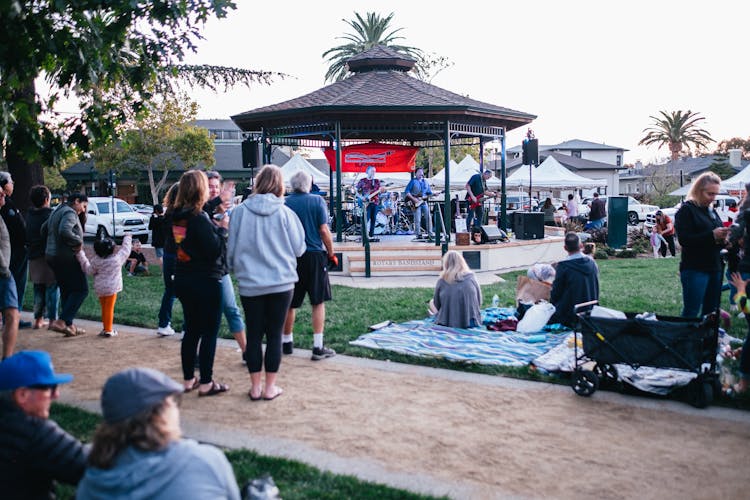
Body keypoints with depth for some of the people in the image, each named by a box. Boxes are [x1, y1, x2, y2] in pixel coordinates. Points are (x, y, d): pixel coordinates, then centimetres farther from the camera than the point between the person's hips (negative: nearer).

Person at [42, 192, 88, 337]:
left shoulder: (57, 211, 18)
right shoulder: (70, 213, -13)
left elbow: (44, 229, 21)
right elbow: (65, 231, -29)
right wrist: (78, 241, -17)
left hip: (52, 256, 10)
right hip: (67, 258, -10)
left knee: (66, 291, 14)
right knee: (81, 289, -4)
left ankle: (69, 325, 16)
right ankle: (61, 322, -11)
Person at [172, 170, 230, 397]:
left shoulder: (178, 217, 6)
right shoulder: (199, 218, -19)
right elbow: (214, 250, -20)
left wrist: (214, 226, 7)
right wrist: (222, 229, -7)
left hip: (183, 280, 8)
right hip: (205, 281, -8)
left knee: (191, 330, 16)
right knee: (210, 332, 2)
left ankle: (189, 379, 23)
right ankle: (206, 383, 7)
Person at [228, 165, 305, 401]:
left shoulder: (240, 211, -5)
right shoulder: (285, 213, -8)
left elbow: (231, 249, 3)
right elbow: (299, 249, 1)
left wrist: (236, 269, 23)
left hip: (250, 284, 1)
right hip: (281, 283, -1)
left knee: (254, 335, 11)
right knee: (274, 335, 9)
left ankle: (256, 386, 19)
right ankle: (270, 387, 15)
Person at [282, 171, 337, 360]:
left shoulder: (284, 203, -1)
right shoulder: (317, 201, -5)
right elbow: (324, 230, -8)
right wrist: (331, 253, 4)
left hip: (291, 257, 2)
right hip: (315, 255, -2)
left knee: (289, 303, 13)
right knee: (318, 302, 5)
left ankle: (286, 342, 26)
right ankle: (318, 347, 5)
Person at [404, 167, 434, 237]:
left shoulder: (425, 182, 17)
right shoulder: (413, 181, 1)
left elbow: (430, 193, 20)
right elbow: (406, 192, -6)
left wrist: (426, 196, -3)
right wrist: (413, 199, -14)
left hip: (424, 202, 5)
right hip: (416, 203, -4)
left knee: (428, 218, -3)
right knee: (417, 220, -5)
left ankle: (430, 234, 2)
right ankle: (418, 234, 2)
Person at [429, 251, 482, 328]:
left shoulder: (442, 281, -7)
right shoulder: (471, 277, -4)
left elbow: (437, 304, 4)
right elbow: (479, 302, 4)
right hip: (471, 322, 1)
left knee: (432, 302, 24)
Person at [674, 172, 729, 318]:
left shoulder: (712, 212, 17)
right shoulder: (687, 210, -6)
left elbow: (717, 243, 23)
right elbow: (684, 239, -17)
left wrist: (722, 238, 0)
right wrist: (712, 235, -22)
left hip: (714, 268, 8)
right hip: (695, 269, -8)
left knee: (711, 311, 11)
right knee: (691, 312, -6)